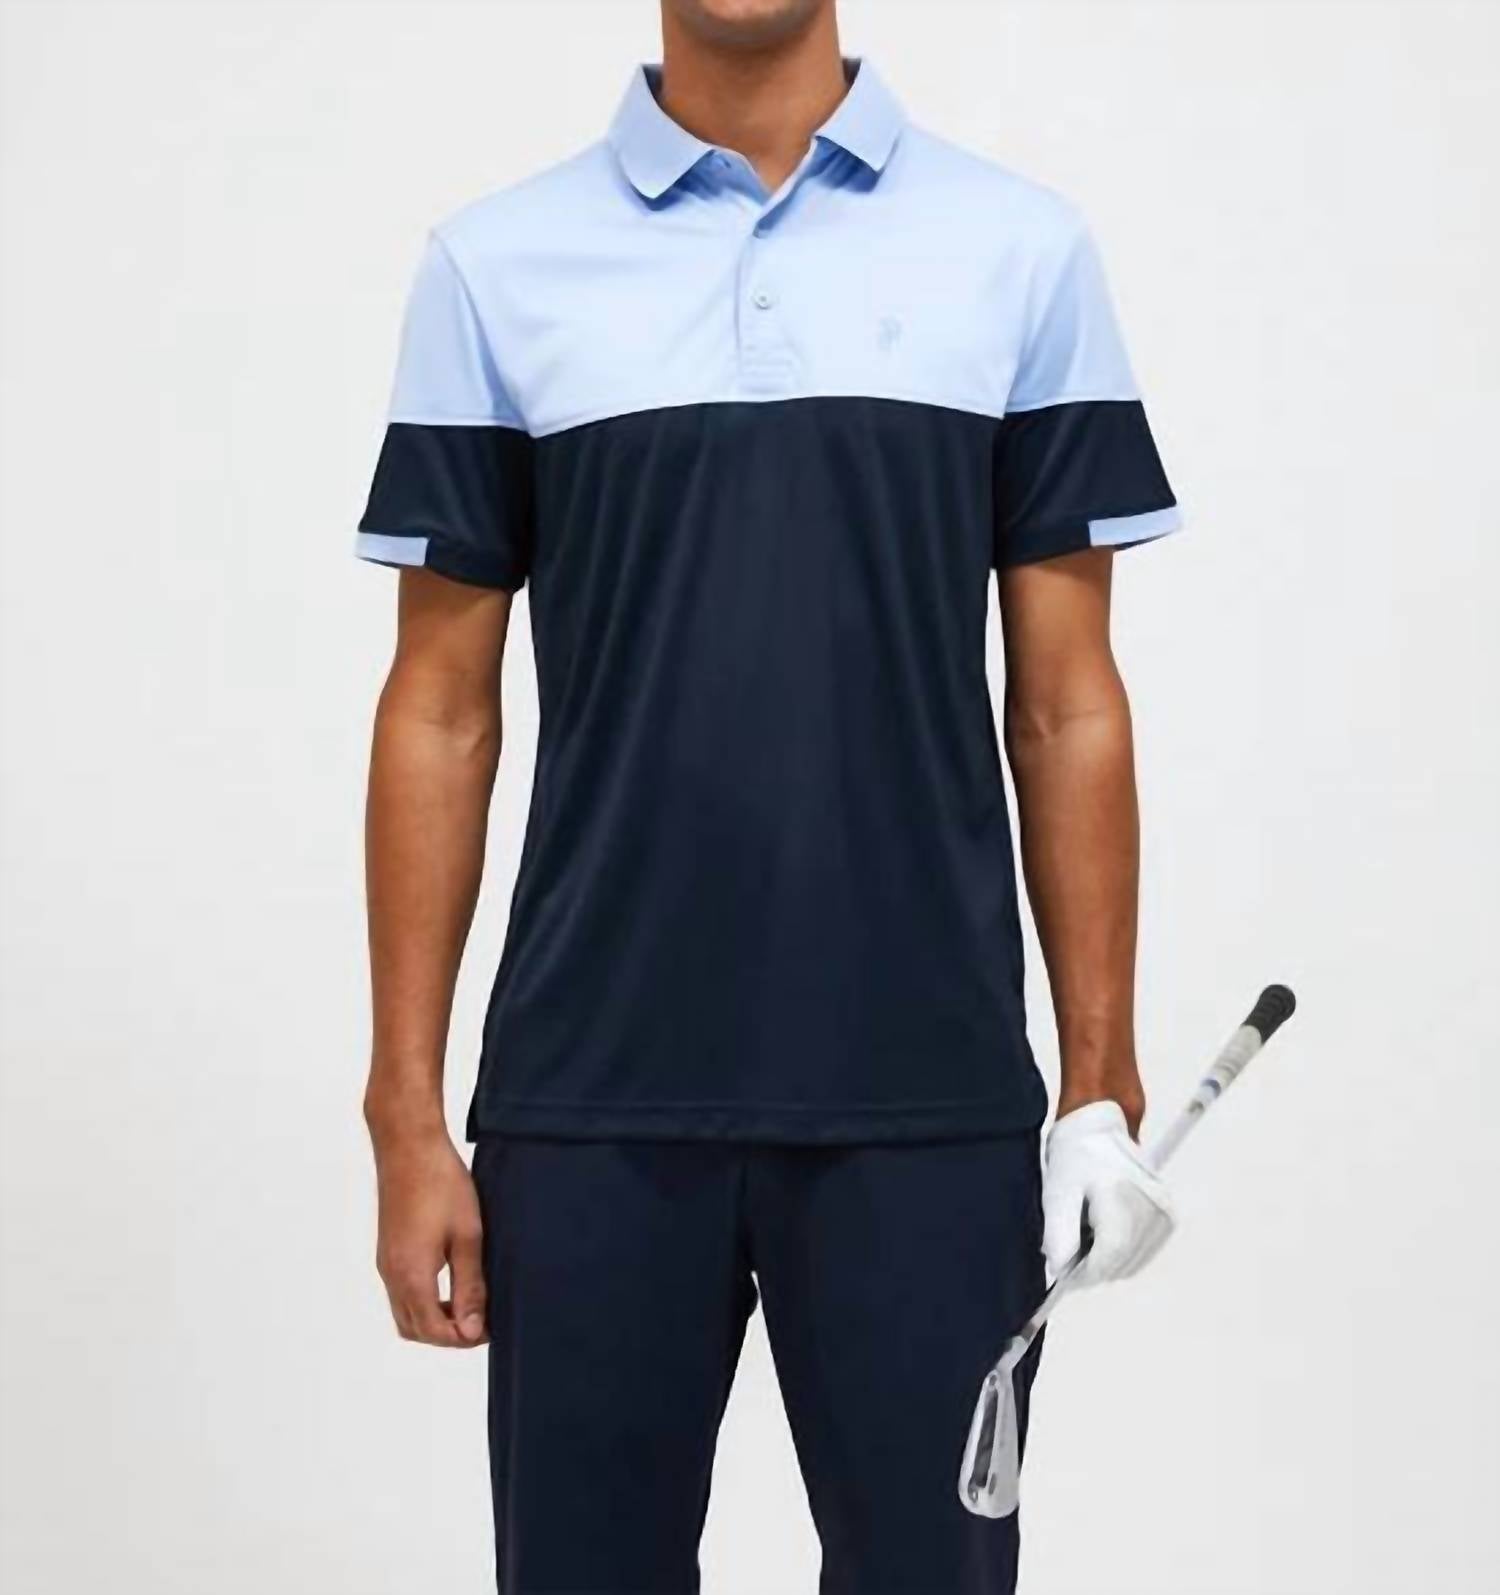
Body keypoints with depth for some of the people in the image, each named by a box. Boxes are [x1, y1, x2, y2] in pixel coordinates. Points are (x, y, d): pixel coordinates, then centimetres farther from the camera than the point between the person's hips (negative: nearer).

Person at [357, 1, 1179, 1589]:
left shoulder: (1021, 253, 3)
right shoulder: (498, 266, 2)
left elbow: (1066, 702, 4)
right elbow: (441, 710, 3)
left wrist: (1103, 1082, -1)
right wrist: (406, 1113, -2)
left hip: (923, 1105, 0)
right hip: (591, 1106, 0)